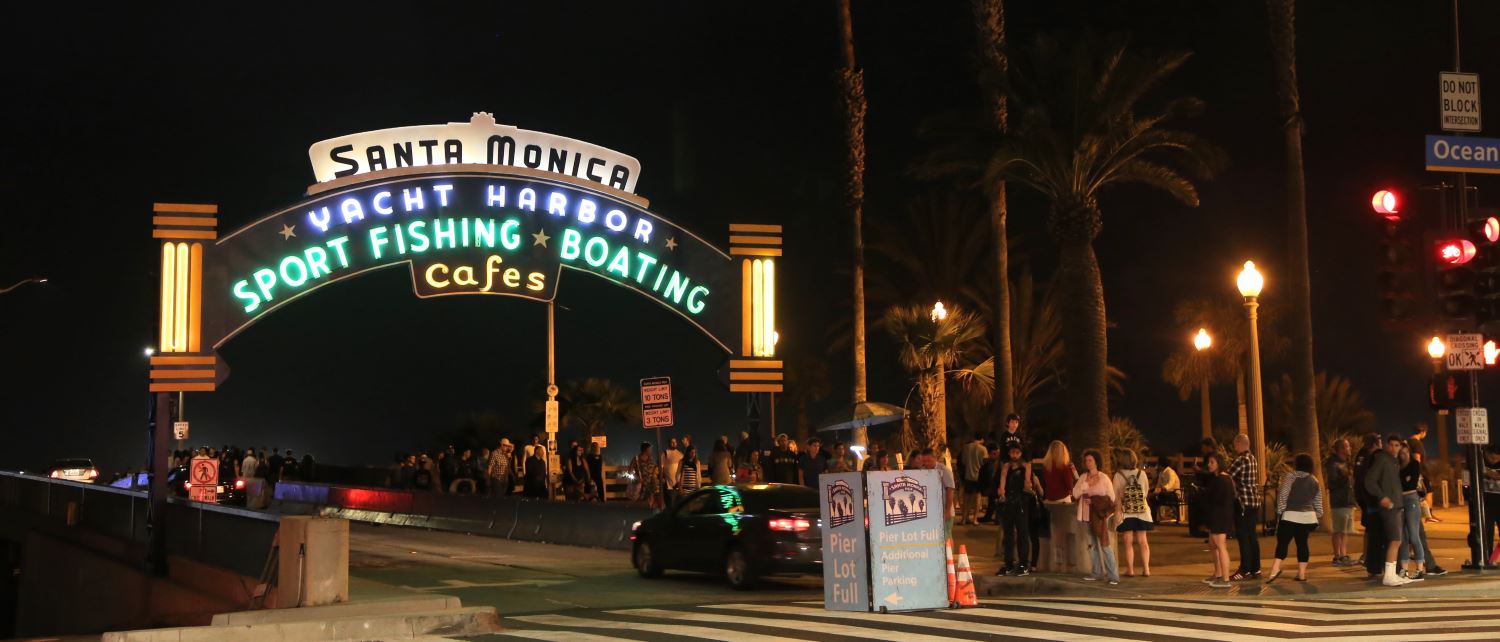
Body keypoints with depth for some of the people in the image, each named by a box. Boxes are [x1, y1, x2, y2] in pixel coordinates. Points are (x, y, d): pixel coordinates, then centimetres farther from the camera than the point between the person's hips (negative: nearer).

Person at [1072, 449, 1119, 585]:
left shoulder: (1103, 478, -3)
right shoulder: (1083, 477, 10)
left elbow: (1111, 497, -3)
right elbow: (1075, 494, 3)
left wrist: (1094, 501, -11)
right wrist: (1085, 484, -12)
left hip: (1099, 515, -5)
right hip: (1086, 516, 5)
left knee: (1104, 545, -12)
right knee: (1092, 545, 9)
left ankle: (1113, 576, -12)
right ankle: (1097, 573, 17)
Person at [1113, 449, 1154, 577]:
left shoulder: (1118, 475, -9)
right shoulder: (1142, 473, -2)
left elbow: (1116, 495, -7)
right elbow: (1146, 490, 8)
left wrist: (1117, 509, 0)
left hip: (1126, 513, -2)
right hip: (1142, 510, 3)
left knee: (1128, 542, 3)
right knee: (1142, 540, 9)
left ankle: (1130, 569, 2)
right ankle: (1146, 569, 7)